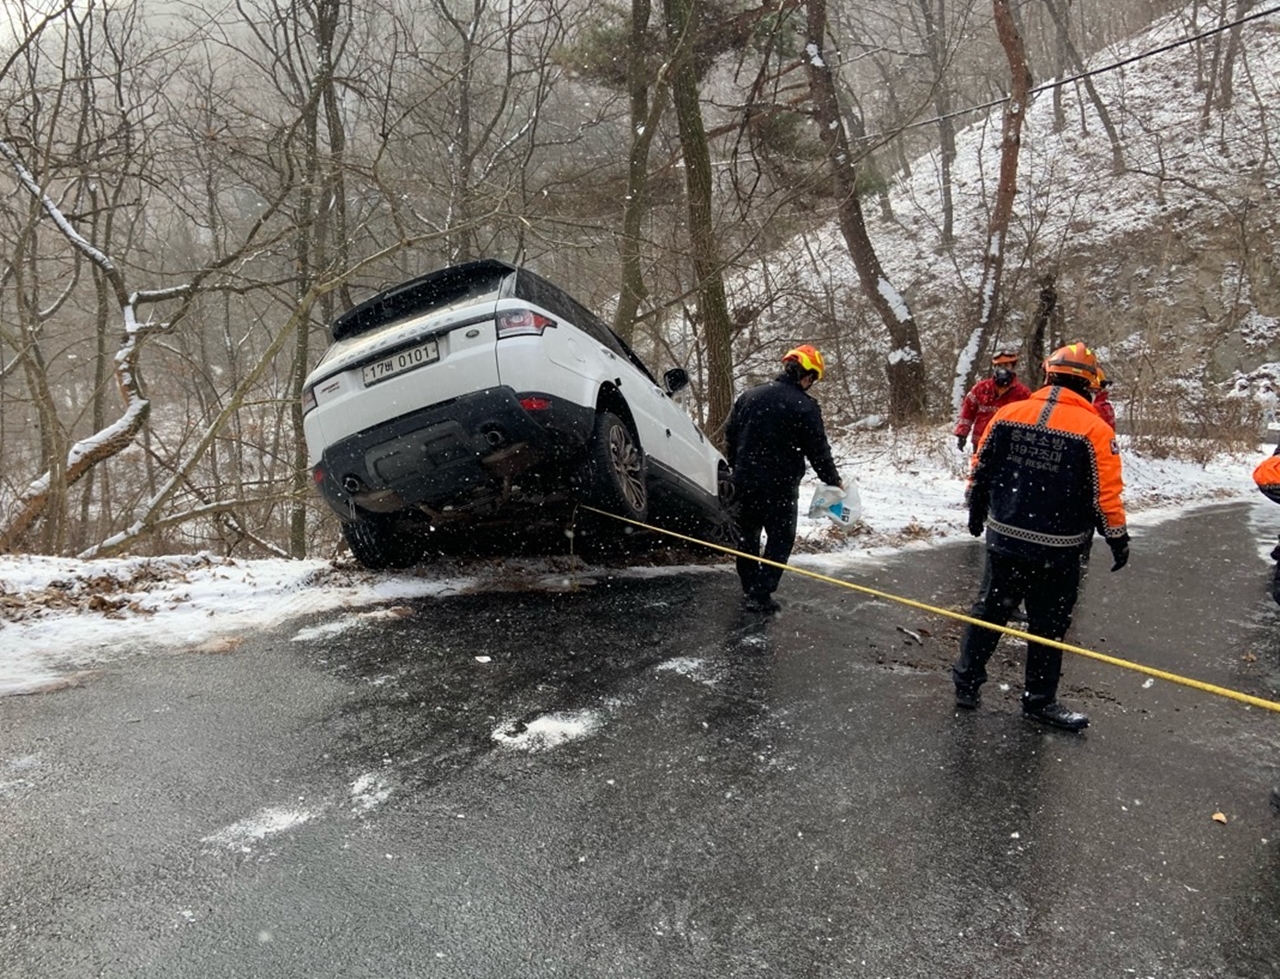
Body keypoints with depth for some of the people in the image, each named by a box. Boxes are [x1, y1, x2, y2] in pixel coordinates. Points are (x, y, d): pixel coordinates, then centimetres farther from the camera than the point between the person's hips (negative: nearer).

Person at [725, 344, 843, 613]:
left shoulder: (749, 396, 4)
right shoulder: (805, 407, -13)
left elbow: (730, 436, 11)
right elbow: (818, 450, -9)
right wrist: (834, 481, 6)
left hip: (745, 482, 5)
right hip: (780, 487, -5)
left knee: (747, 535, 18)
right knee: (780, 539, 7)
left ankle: (749, 589, 27)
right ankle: (760, 594, 2)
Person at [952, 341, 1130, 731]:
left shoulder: (1007, 414, -2)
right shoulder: (1095, 430, -11)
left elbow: (980, 472, 4)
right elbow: (1106, 496, -10)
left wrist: (977, 514, 19)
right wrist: (1118, 540, 4)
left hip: (1003, 538, 3)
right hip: (1056, 550, -3)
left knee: (989, 610, 17)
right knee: (1048, 625, 11)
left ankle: (966, 683, 26)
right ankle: (1039, 701, 23)